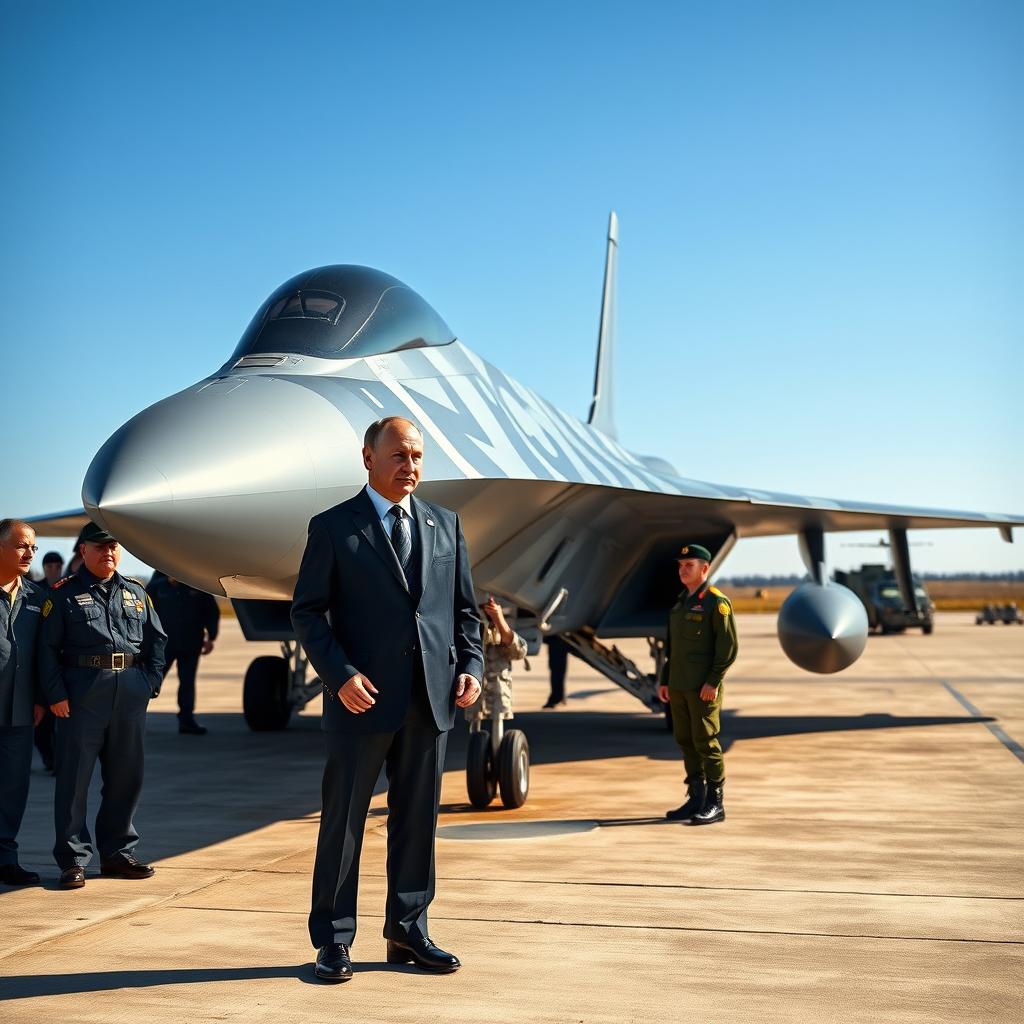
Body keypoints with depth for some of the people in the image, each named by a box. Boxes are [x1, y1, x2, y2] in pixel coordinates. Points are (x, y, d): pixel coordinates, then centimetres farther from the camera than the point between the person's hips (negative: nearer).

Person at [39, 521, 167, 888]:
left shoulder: (136, 592, 14)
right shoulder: (64, 594, 2)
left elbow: (156, 639, 16)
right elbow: (48, 648, -2)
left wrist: (150, 682, 4)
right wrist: (56, 694, -10)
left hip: (131, 693, 4)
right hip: (83, 692, -4)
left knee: (126, 776, 9)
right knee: (74, 777, -1)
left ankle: (118, 853, 21)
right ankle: (73, 860, 7)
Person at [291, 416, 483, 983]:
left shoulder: (445, 524, 12)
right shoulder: (332, 527, 0)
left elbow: (464, 607, 15)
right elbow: (307, 611, -3)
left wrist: (469, 666, 1)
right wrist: (340, 675, -14)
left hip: (430, 701, 4)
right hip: (363, 698, -4)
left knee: (417, 821, 11)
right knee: (343, 822, 4)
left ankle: (407, 932, 24)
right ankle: (333, 940, 16)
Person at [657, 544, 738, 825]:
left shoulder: (717, 602, -10)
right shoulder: (681, 602, 16)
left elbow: (729, 646, -15)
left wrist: (713, 682, -21)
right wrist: (665, 681, 14)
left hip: (704, 686, -8)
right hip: (680, 685, 8)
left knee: (705, 742, -7)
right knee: (686, 741, 9)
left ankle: (715, 804, 0)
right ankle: (696, 800, 15)